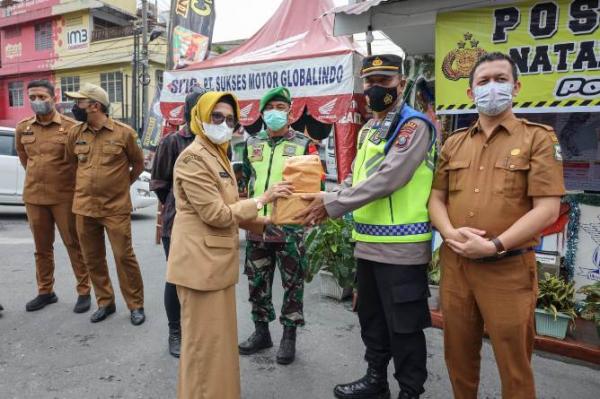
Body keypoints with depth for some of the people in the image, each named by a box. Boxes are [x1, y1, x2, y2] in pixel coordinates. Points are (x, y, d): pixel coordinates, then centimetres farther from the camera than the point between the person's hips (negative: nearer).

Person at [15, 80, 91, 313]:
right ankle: (45, 292, 28)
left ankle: (84, 292, 13)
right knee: (42, 248, 14)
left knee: (74, 245, 3)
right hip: (33, 196, 5)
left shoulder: (70, 127, -9)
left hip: (65, 197, -4)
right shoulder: (22, 128, 6)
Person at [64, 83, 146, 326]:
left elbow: (138, 164, 6)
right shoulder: (75, 133, 5)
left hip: (116, 208, -4)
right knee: (92, 258, 11)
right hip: (84, 207, 5)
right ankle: (105, 302, 27)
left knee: (124, 256, -2)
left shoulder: (123, 132, -7)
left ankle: (136, 305, 13)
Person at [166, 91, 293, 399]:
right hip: (201, 263, -10)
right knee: (204, 341, 4)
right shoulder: (193, 158, -15)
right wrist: (261, 200, -15)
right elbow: (216, 214, -20)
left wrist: (264, 223, 11)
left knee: (220, 337, 20)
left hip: (218, 261, 10)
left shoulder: (219, 156, 17)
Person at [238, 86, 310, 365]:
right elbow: (243, 179, 19)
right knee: (257, 282, 13)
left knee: (292, 283, 6)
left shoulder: (303, 144, 0)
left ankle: (289, 336, 22)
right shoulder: (252, 144, 12)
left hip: (290, 226, -4)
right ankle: (261, 331, 31)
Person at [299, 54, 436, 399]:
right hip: (368, 242, 9)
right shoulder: (368, 130, 16)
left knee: (403, 324, 6)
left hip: (401, 246, -8)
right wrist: (327, 203, -1)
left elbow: (388, 178, -23)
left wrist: (333, 205, -22)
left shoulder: (414, 125, -11)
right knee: (371, 317, 20)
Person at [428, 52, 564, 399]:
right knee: (458, 354, 18)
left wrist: (495, 246, -19)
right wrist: (450, 233, -10)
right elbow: (436, 197, 10)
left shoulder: (538, 138, -2)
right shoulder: (453, 143, 11)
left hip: (508, 268, -4)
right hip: (455, 264, 4)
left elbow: (547, 209, -10)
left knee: (514, 363, 11)